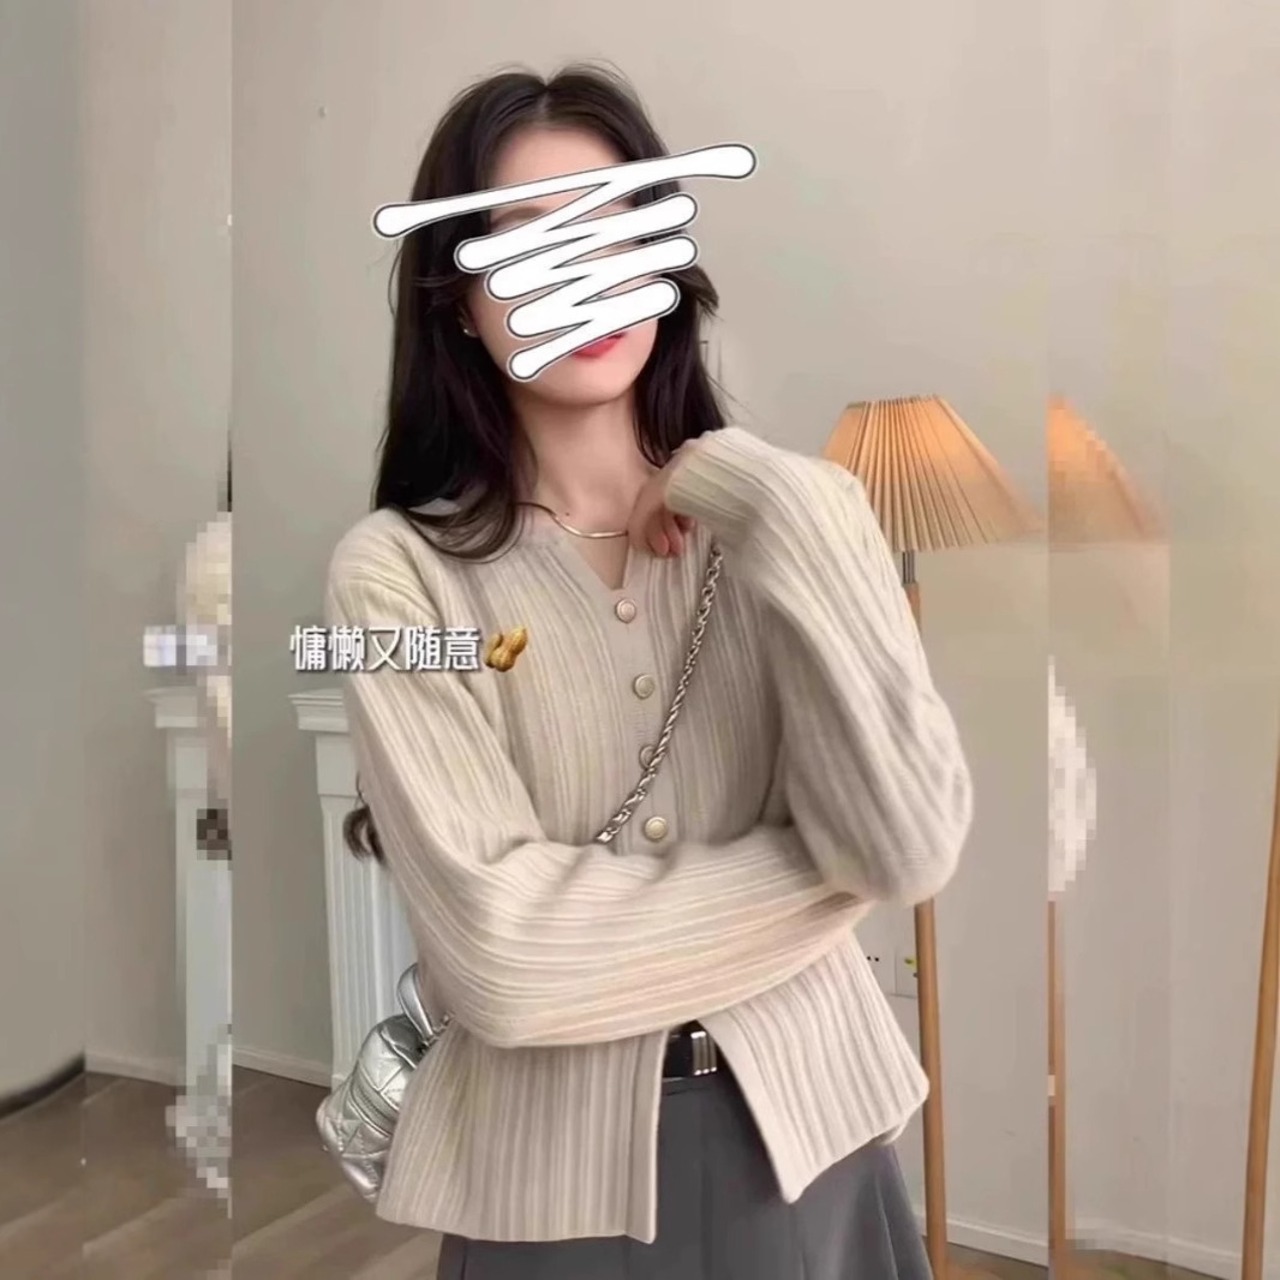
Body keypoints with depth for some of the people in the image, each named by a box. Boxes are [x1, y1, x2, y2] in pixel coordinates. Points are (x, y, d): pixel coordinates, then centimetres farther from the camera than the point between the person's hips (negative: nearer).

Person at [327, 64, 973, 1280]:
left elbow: (913, 850, -16)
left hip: (806, 1130, 3)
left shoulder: (791, 508, -6)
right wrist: (813, 871, -13)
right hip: (555, 1174, -2)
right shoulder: (396, 572, -13)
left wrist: (780, 518, -19)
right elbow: (502, 958, -20)